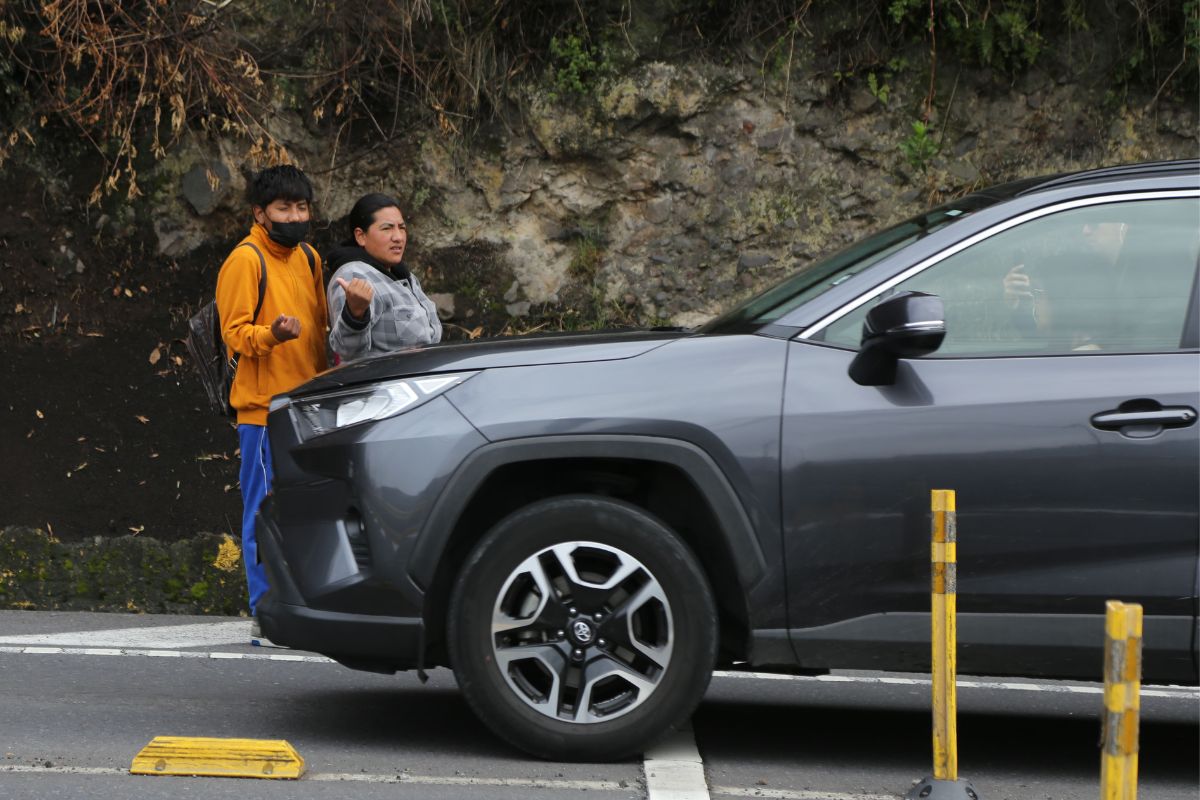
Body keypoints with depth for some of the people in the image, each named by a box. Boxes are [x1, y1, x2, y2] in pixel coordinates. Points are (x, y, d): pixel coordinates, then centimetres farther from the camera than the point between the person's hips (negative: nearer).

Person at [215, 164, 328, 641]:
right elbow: (234, 333, -11)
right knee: (266, 512, -7)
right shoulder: (246, 260, -6)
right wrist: (272, 335, -30)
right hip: (264, 407, -7)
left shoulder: (308, 258, 17)